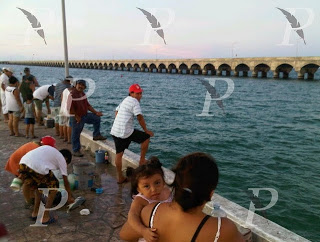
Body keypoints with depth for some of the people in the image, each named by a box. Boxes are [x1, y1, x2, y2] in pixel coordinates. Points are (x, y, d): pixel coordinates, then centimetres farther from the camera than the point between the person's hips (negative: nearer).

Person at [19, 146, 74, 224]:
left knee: (39, 186, 31)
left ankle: (35, 213, 38)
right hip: (37, 167, -7)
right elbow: (65, 181, 23)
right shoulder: (62, 159, 19)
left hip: (23, 163, 7)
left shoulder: (49, 150, 34)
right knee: (54, 187, 17)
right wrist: (70, 197, 35)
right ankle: (45, 217, 18)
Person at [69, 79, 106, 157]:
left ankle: (96, 135, 20)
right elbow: (70, 108, -23)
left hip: (85, 115, 8)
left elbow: (87, 105, 15)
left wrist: (96, 112, 9)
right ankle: (76, 151, 15)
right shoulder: (72, 94, -19)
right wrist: (76, 117, -20)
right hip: (77, 118, -8)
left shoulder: (83, 93, 8)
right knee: (76, 135, 2)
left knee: (97, 118, 10)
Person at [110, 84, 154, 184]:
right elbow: (140, 118, -12)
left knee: (119, 154, 13)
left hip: (115, 131, 9)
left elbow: (117, 111, 30)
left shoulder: (125, 100, 20)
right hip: (126, 132, -9)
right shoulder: (134, 102, -8)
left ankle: (120, 177, 23)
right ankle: (142, 160, 16)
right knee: (146, 137, 6)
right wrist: (146, 130, -2)